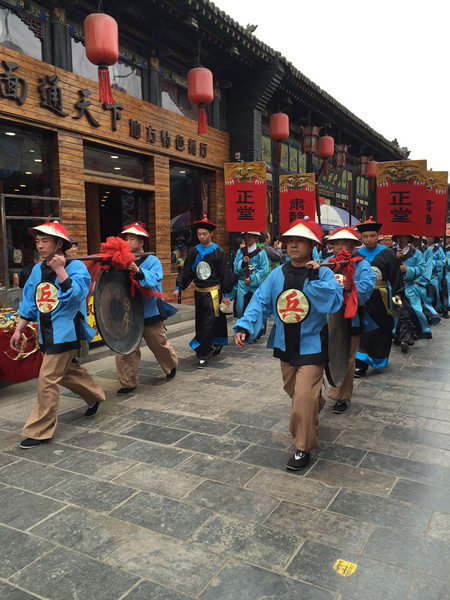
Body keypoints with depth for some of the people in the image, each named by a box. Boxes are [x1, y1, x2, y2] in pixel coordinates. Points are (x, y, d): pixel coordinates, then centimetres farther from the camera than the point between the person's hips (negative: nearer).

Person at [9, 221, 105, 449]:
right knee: (67, 371, 20)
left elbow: (76, 295, -27)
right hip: (46, 334, 7)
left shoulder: (75, 267, -12)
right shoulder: (37, 269, 7)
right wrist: (18, 330, 12)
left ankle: (39, 431, 5)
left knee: (48, 380, -6)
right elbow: (29, 303, 13)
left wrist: (60, 270, -28)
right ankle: (94, 396, 44)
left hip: (65, 333, -7)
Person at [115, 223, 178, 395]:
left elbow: (154, 280, -24)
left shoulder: (152, 261, -7)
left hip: (149, 313, -3)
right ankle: (128, 382, 11)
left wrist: (138, 271, -39)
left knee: (160, 344, 13)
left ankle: (171, 366, 42)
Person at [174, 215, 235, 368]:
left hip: (213, 292, -5)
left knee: (208, 324, -8)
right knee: (200, 323, 12)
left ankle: (203, 356, -2)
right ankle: (215, 345, 32)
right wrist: (178, 287, 2)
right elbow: (186, 271, 10)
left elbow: (225, 274, -2)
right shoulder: (194, 252, 6)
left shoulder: (218, 252, -5)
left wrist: (226, 294, -3)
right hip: (199, 292, 5)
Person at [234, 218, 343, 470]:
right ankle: (317, 407, 54)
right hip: (285, 344, 5)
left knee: (304, 397, -9)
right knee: (294, 390, 22)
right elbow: (260, 302, -3)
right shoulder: (278, 274, 0)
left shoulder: (323, 274, -11)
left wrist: (315, 278, -29)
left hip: (311, 344, -5)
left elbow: (334, 303, -24)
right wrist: (245, 327, -16)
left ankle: (304, 448, 9)